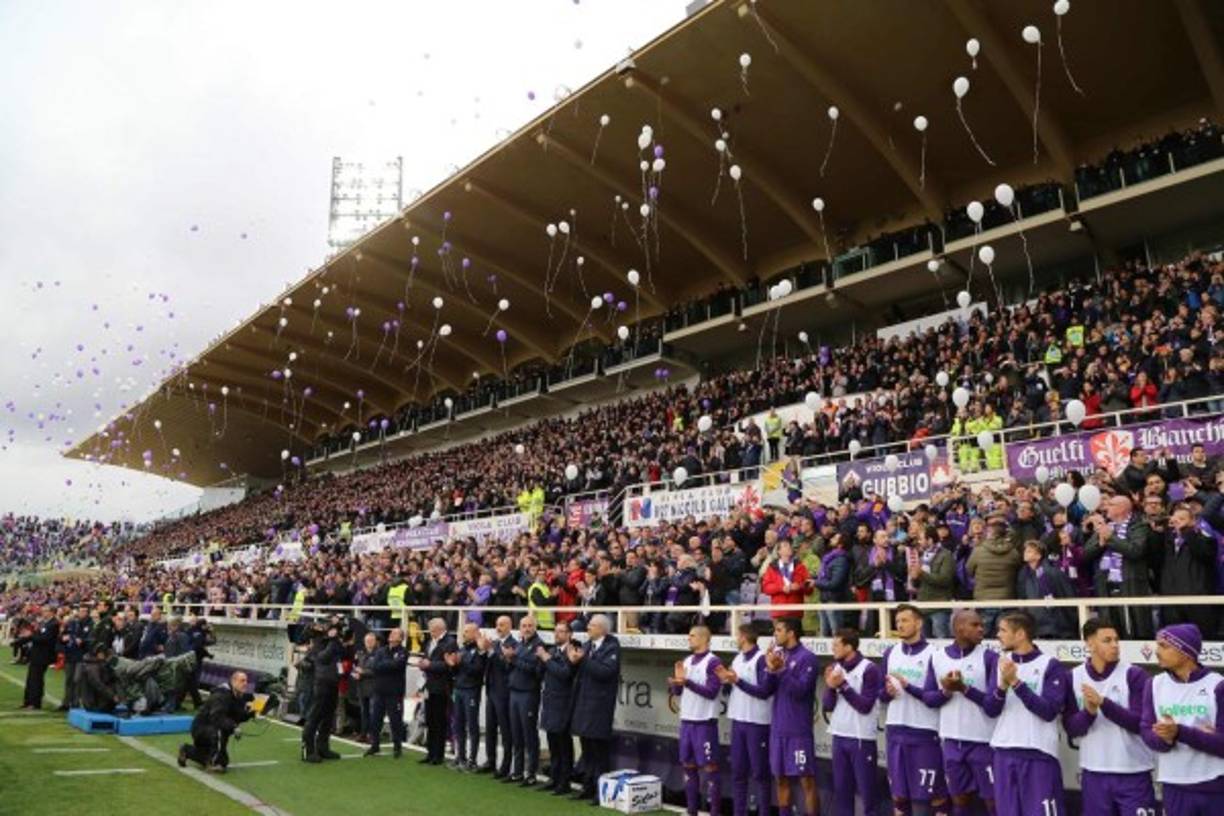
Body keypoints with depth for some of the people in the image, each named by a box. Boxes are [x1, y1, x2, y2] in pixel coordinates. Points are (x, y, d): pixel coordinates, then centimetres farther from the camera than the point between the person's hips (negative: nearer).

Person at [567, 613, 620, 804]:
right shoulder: (588, 644, 12)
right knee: (586, 747, 15)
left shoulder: (611, 647, -10)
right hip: (583, 702, 7)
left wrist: (583, 659, -23)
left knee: (600, 749, -1)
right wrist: (574, 661, -8)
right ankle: (588, 786, 27)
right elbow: (579, 671, 12)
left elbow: (605, 671, -24)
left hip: (599, 704, -7)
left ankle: (601, 790, 8)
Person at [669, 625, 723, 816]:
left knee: (709, 767, -1)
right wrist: (676, 681, -8)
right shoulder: (686, 661, 11)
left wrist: (687, 681, -23)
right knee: (688, 766, 12)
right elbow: (678, 691, 13)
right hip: (686, 721, 7)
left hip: (705, 723, -7)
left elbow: (711, 692, -17)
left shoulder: (713, 662, -10)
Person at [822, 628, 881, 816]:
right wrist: (831, 687, -13)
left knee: (867, 790, 2)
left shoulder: (869, 669, -11)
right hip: (839, 737, 6)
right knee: (841, 789, 11)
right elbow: (827, 706, 5)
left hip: (862, 738, -5)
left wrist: (843, 685, -17)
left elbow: (865, 706, -14)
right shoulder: (834, 668, 6)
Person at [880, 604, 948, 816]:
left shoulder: (933, 654, -8)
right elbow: (882, 695, 13)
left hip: (925, 732, -5)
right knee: (898, 793, 13)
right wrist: (888, 692, -9)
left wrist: (908, 686, -20)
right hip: (895, 730, 5)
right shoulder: (890, 653, 10)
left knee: (934, 793, 4)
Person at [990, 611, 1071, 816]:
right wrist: (1003, 684, -15)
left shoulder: (1051, 666, -7)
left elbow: (1049, 711, -14)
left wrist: (1016, 682, -19)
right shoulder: (1001, 663, 8)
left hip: (1038, 754, -5)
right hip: (1004, 752, 5)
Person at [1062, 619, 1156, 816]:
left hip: (1134, 774, -2)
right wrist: (1088, 712, -21)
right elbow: (1070, 728, -1)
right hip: (1093, 774, 3)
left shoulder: (1134, 675, -6)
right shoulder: (1073, 677, 1)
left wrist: (1103, 702, -23)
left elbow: (1140, 723, -12)